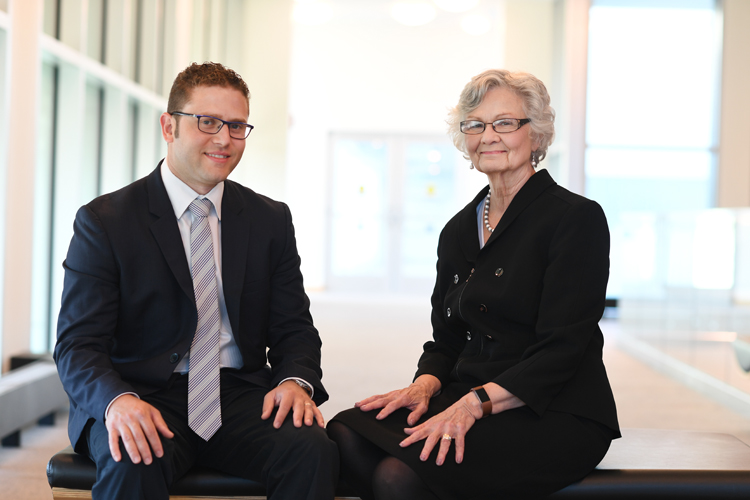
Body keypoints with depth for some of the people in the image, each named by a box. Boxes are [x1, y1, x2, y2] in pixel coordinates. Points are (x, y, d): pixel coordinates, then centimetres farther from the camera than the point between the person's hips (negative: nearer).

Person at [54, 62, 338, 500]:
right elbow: (78, 345, -6)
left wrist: (296, 380, -13)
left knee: (314, 451, -27)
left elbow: (293, 327, 11)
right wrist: (118, 399, -28)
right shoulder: (104, 221, -1)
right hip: (147, 400, -2)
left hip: (241, 398, 3)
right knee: (134, 464, -36)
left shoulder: (272, 221, 11)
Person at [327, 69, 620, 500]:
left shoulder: (579, 218, -5)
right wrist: (425, 385, -5)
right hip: (465, 399, 6)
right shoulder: (458, 231, 15)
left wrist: (475, 403, -24)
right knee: (346, 434, -21)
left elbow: (561, 350, -13)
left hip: (555, 417, -6)